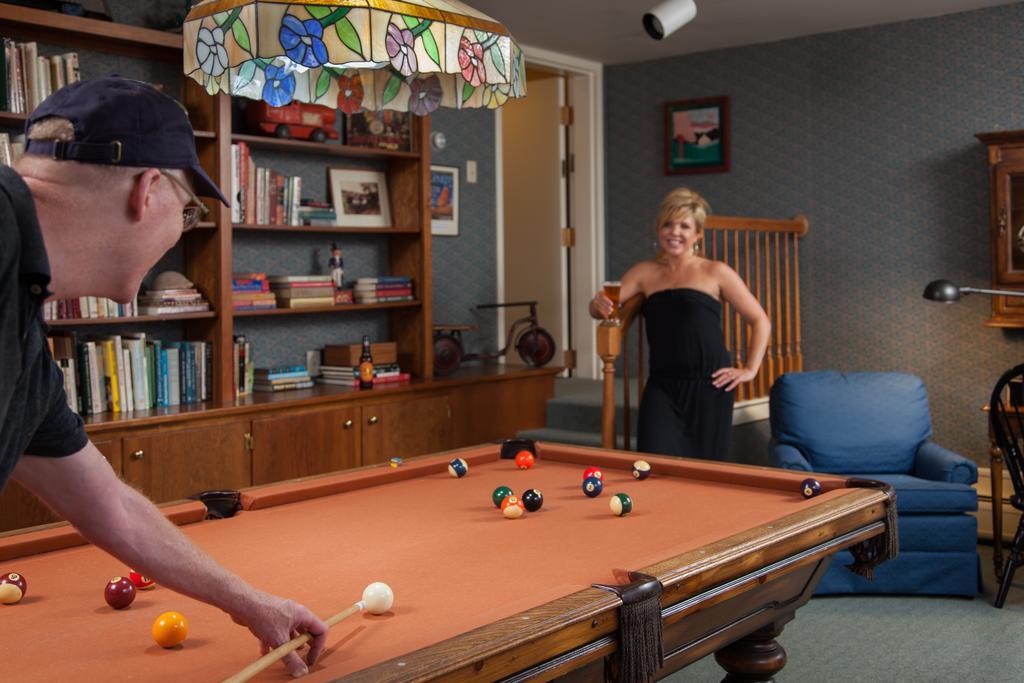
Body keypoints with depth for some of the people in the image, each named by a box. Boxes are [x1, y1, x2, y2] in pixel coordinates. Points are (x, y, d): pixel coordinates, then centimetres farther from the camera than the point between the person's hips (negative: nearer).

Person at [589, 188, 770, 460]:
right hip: (662, 387, 2)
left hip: (709, 386, -2)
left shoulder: (716, 272, 4)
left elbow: (760, 320, 8)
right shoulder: (645, 272, 12)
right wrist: (599, 304, -17)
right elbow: (602, 308, 6)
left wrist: (750, 369, 0)